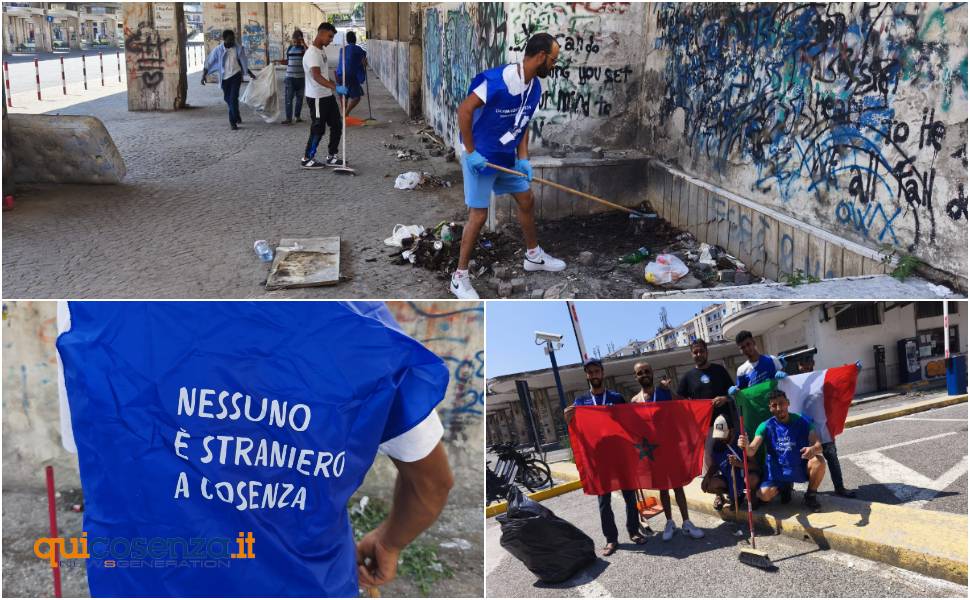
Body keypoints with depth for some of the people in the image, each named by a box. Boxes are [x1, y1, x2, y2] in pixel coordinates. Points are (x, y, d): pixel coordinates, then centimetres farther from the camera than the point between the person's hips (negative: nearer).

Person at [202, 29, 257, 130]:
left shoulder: (238, 49, -4)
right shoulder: (218, 50, -7)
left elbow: (243, 63, 12)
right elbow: (209, 63, -3)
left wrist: (250, 73, 19)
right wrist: (204, 75, -9)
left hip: (236, 75, -1)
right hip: (224, 77, 2)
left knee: (233, 98, -12)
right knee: (228, 98, 12)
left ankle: (233, 121, -6)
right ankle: (236, 116, 35)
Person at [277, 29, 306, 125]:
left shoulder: (303, 48, -2)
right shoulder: (289, 48, 8)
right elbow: (287, 61, 17)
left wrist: (304, 44, -23)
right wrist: (282, 61, -3)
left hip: (301, 77, -2)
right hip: (290, 77, 2)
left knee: (299, 97, 9)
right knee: (288, 98, -2)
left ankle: (297, 116, 20)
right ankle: (288, 118, 0)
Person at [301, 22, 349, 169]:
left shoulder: (322, 50, 10)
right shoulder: (312, 53, -22)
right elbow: (316, 76, -36)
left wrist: (334, 87, 27)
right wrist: (335, 87, -46)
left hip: (327, 96, 10)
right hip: (317, 98, -9)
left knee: (337, 126, 10)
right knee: (318, 130, -2)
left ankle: (331, 157, 19)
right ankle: (307, 159, 12)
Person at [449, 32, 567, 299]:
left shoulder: (535, 87, 0)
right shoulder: (498, 80, -27)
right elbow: (464, 110, -26)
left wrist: (523, 158, 0)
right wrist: (470, 152, -23)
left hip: (507, 157, 8)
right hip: (480, 157, -8)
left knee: (527, 200, 16)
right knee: (479, 215, -6)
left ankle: (533, 256, 38)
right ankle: (460, 278, 6)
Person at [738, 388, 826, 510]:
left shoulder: (802, 422, -7)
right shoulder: (766, 427, -7)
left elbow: (818, 445, -16)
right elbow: (752, 451, -17)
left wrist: (813, 449, -42)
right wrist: (745, 446, -43)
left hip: (801, 468, 0)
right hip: (777, 472, 0)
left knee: (818, 462, -31)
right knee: (764, 494, -26)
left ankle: (810, 496, -2)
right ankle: (785, 487, 12)